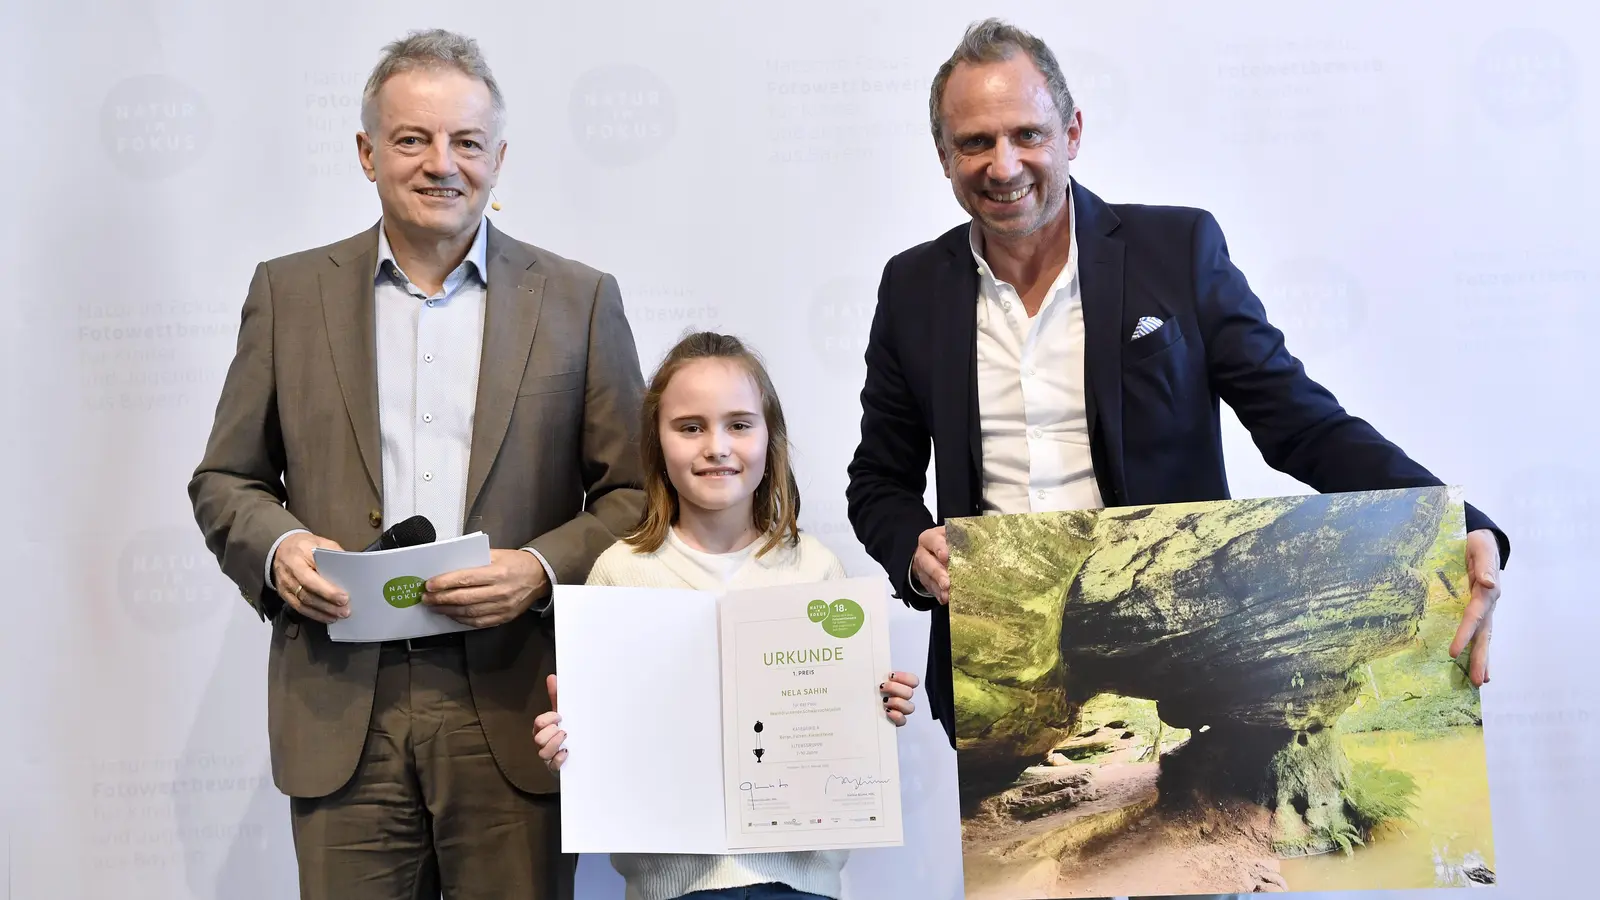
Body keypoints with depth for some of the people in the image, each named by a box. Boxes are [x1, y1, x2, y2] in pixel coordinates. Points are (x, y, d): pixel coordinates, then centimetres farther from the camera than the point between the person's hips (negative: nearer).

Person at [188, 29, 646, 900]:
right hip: (343, 713, 1)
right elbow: (225, 479, 13)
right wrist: (277, 547, -8)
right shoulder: (287, 291, 9)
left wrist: (544, 568, -12)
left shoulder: (578, 299, 5)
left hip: (513, 718, 0)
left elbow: (636, 491, 5)